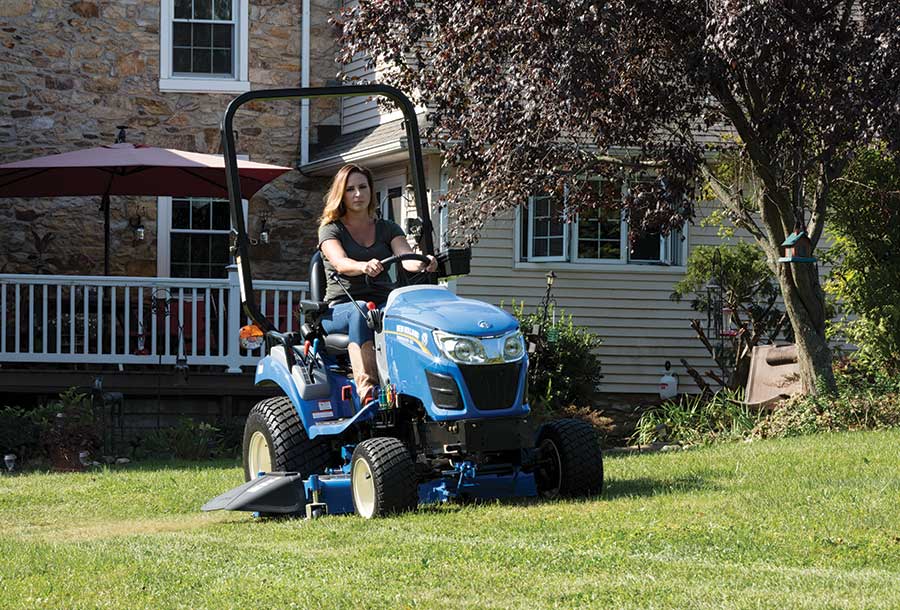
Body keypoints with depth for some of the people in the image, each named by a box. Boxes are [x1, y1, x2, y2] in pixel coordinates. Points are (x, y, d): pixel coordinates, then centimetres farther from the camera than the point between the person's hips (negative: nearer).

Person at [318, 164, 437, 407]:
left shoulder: (387, 229, 17)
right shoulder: (331, 229, 7)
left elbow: (406, 257, -3)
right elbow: (340, 263, -15)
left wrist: (422, 264, -29)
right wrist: (364, 267, -38)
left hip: (384, 303, 2)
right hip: (339, 310, -2)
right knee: (361, 311, -38)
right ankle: (367, 389, -53)